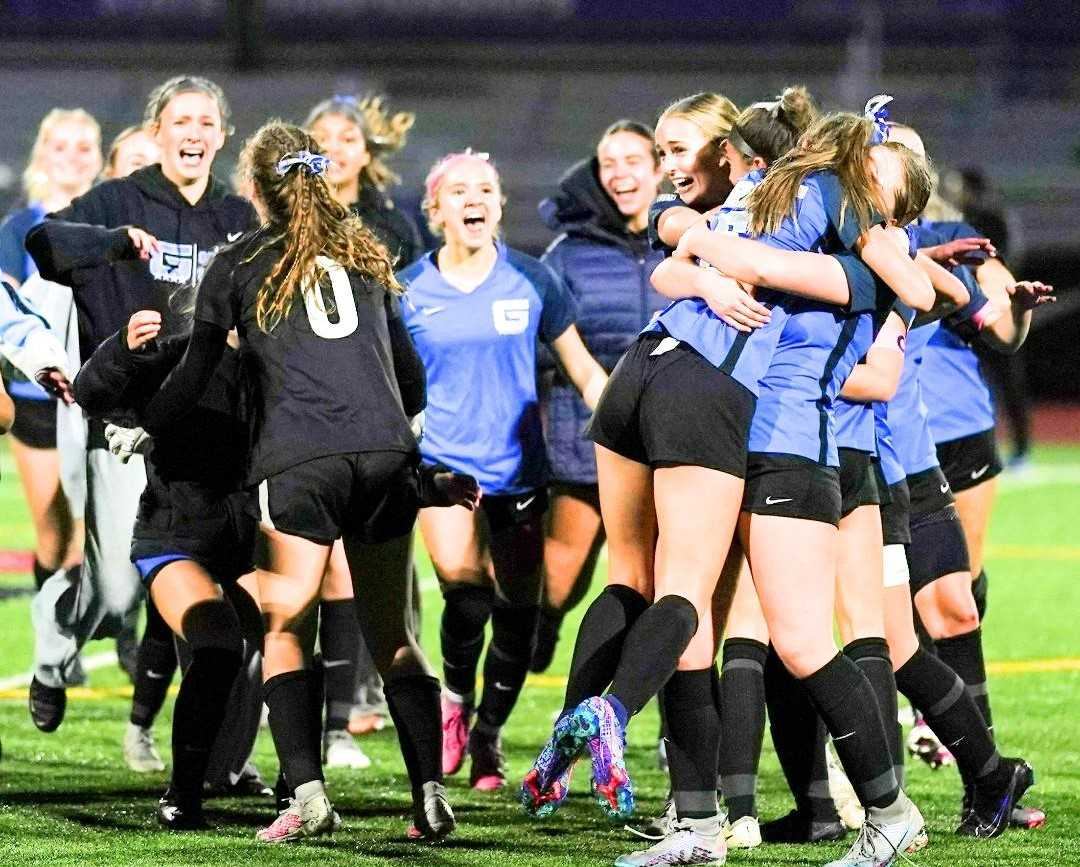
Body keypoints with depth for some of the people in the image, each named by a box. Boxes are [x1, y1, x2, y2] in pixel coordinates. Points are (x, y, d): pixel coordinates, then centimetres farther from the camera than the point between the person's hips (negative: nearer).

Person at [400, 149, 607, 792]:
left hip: (518, 469, 2)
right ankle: (456, 697, 5)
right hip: (444, 463, -2)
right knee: (463, 584, -23)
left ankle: (488, 734, 26)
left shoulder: (532, 281, 1)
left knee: (518, 612, 4)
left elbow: (583, 370, 7)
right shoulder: (411, 290, 0)